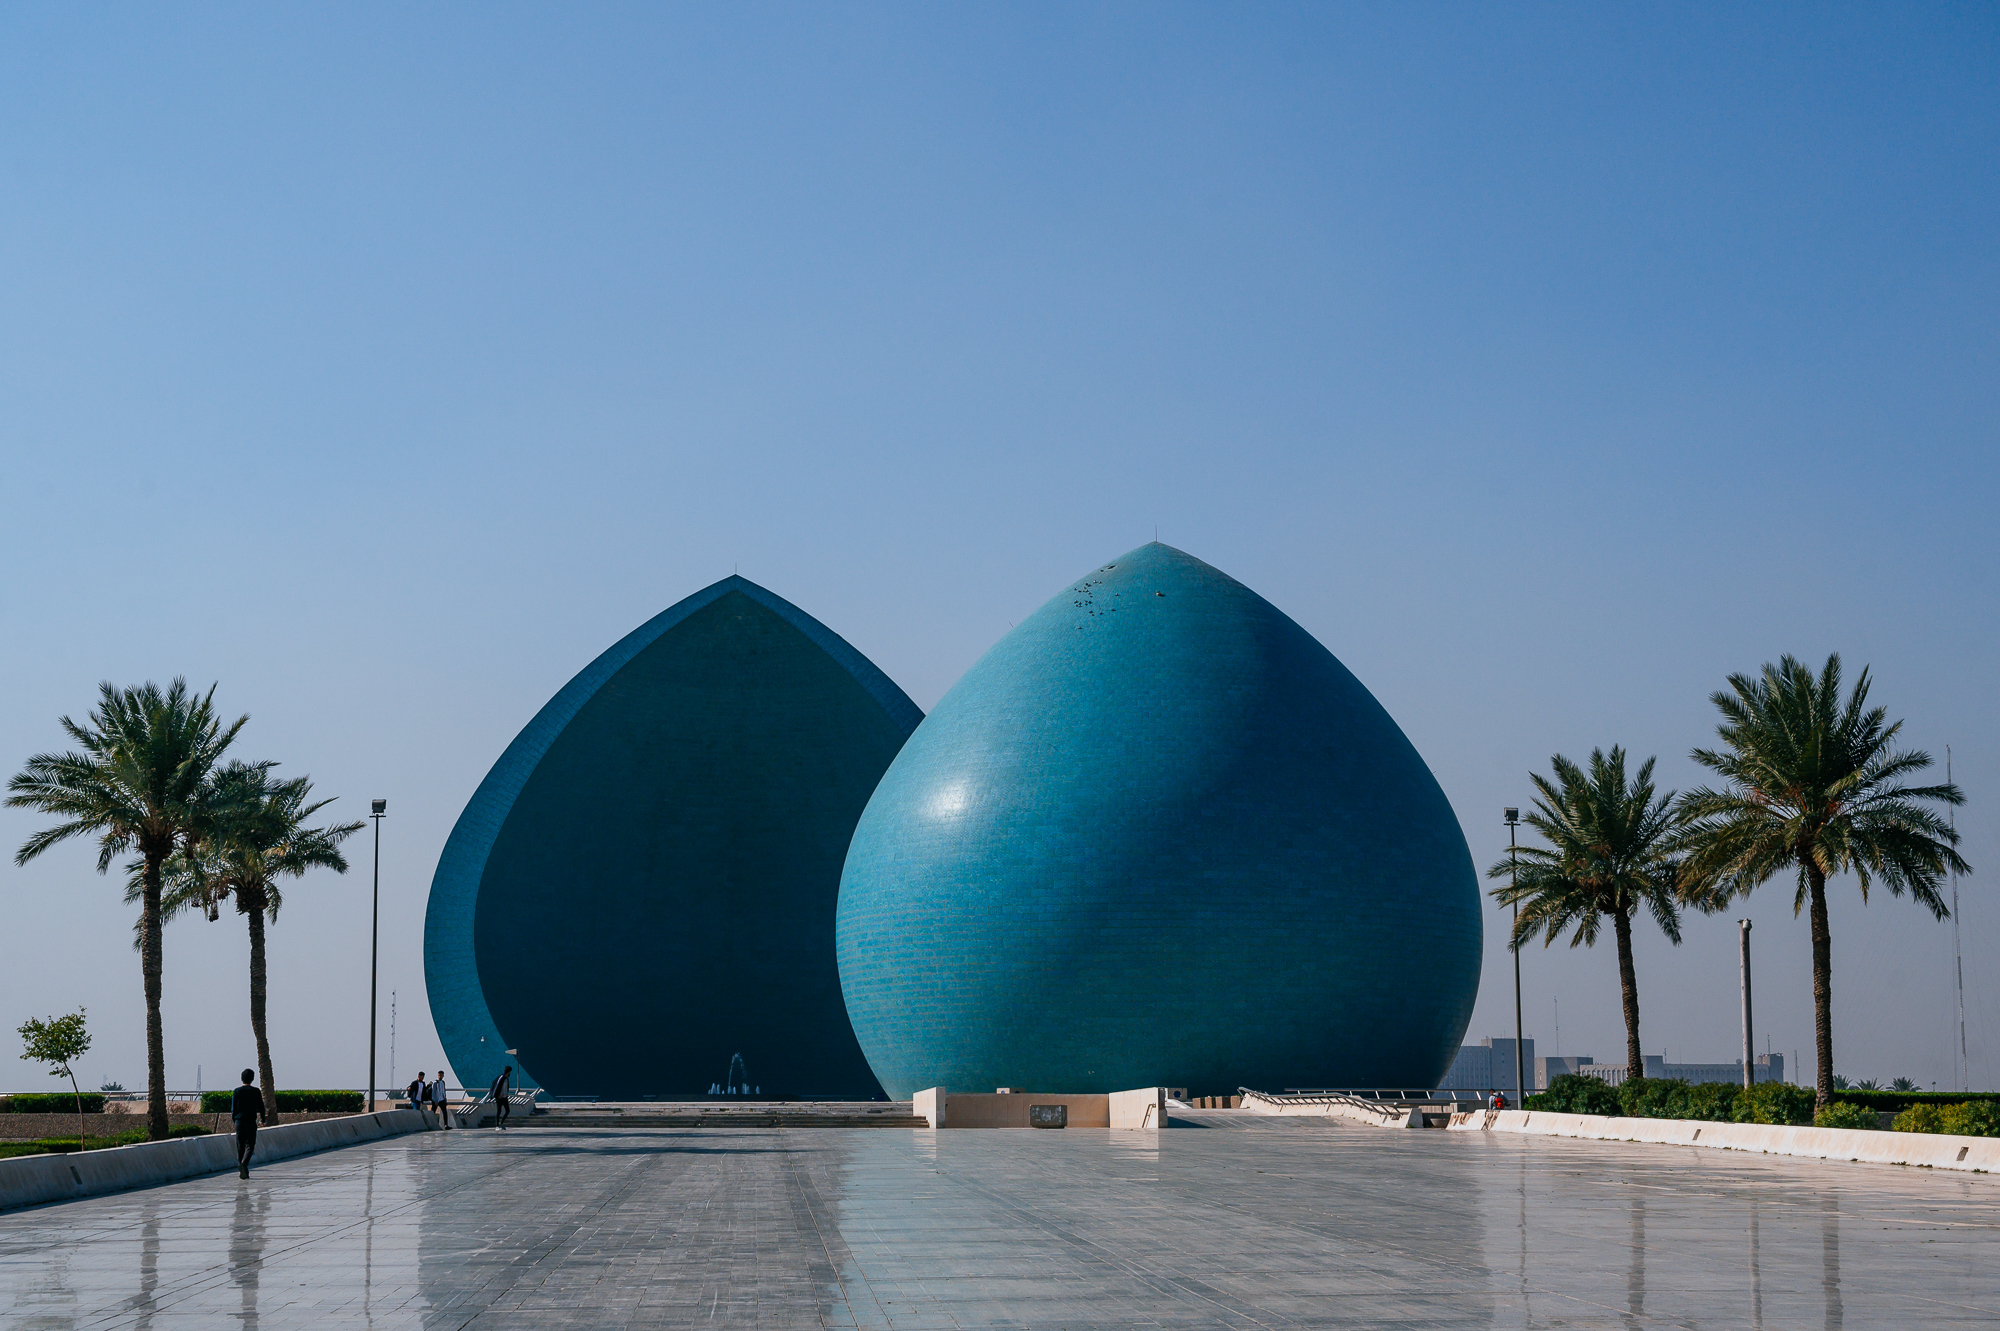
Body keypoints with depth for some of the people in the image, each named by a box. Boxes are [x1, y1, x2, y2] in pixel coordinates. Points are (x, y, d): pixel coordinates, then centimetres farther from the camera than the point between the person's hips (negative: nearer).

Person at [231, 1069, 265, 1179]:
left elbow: (233, 1108, 2)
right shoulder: (256, 1091, -3)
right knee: (249, 1145, 0)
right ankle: (244, 1164, -25)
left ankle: (242, 1170, 10)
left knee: (240, 1146, 9)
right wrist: (262, 1117, 19)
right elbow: (261, 1107, 2)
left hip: (239, 1122, 2)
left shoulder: (237, 1091, 0)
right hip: (251, 1122, -2)